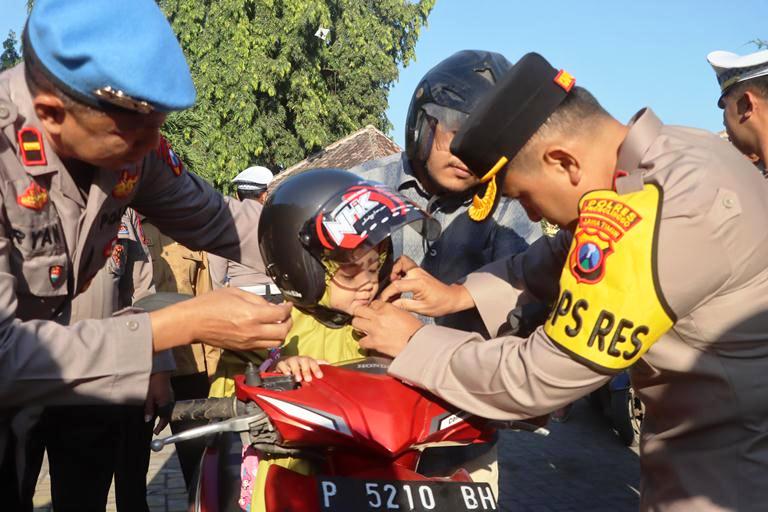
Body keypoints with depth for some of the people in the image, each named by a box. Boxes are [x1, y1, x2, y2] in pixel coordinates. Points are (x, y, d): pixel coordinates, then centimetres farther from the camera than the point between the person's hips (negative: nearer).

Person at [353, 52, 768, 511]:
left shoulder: (641, 219, -30)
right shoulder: (681, 150, -2)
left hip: (724, 471, -8)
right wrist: (462, 294, 4)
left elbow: (538, 379, -21)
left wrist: (415, 344, -9)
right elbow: (564, 256, 11)